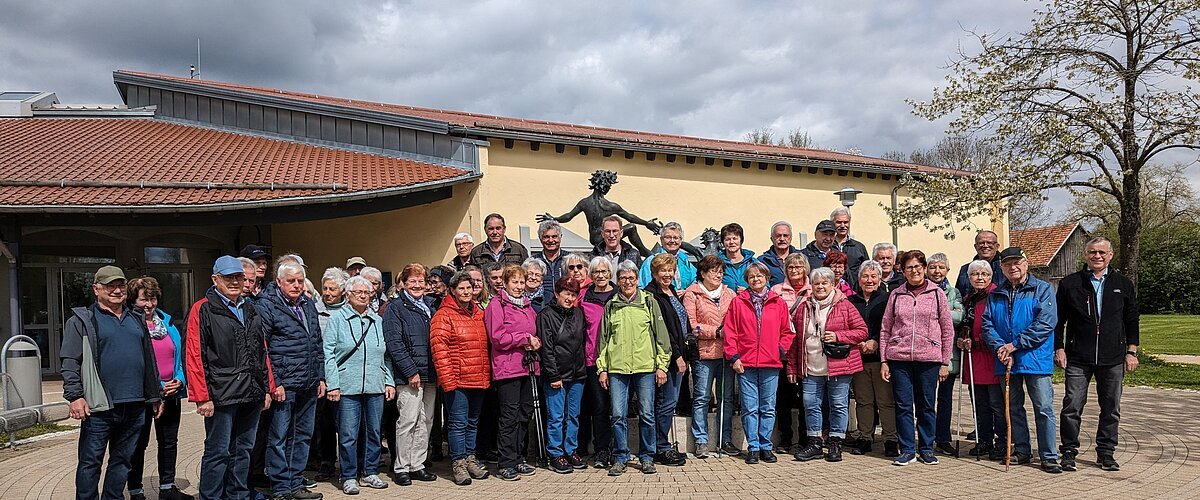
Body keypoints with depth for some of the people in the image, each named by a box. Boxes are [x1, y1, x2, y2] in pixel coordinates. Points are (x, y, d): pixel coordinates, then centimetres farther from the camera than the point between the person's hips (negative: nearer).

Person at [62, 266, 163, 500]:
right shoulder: (82, 320, 1)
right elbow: (70, 362, -6)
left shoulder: (137, 319, 16)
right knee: (90, 462, 2)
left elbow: (149, 360, 19)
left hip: (135, 406, 5)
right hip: (100, 407, -5)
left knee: (122, 461, 12)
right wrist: (75, 396, -15)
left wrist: (154, 396, 18)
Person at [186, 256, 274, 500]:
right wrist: (202, 397, -14)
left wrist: (267, 388, 13)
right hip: (221, 396, -6)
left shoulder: (250, 310, 16)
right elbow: (194, 357, -10)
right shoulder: (202, 310, -5)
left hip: (252, 396, 6)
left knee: (243, 450, 14)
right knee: (218, 452, 1)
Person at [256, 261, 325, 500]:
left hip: (309, 386, 7)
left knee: (303, 436, 13)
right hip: (283, 385, -7)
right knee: (279, 438, 2)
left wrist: (320, 377, 15)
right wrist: (273, 383, -15)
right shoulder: (266, 306, -7)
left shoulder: (308, 305, 14)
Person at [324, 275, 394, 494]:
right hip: (348, 386, -4)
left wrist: (390, 382, 8)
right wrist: (332, 384, -9)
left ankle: (370, 472, 22)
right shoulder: (338, 319, 1)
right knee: (348, 434, 0)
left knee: (373, 431, 10)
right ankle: (349, 477, 12)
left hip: (375, 386, 4)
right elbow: (329, 354, -3)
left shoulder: (378, 320, 12)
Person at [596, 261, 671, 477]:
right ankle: (620, 458, 12)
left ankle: (647, 458, 16)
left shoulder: (649, 302, 7)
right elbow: (603, 339, 14)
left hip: (645, 367, -1)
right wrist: (602, 368, 8)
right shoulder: (611, 306, 12)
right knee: (618, 415, -1)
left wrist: (662, 365, 0)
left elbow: (661, 335, 6)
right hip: (617, 368, 1)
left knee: (646, 415, 2)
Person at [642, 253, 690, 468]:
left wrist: (684, 355, 15)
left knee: (671, 401, 12)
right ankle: (661, 449, 5)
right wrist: (676, 355, -17)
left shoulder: (673, 293, 17)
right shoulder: (651, 295, -11)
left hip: (678, 355, 9)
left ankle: (663, 447, 20)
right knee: (667, 402, -5)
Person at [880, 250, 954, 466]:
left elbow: (948, 330, 6)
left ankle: (926, 449, 19)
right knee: (903, 405, 2)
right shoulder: (896, 295, 7)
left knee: (926, 405, 6)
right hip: (899, 358, 1)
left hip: (928, 359, -1)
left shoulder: (937, 293, 5)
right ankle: (907, 450, 12)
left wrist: (945, 362, 2)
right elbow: (885, 330, 8)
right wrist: (884, 361, 3)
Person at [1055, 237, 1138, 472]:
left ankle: (1106, 453, 21)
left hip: (1113, 359, 2)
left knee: (1111, 408, 9)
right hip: (1078, 358, -2)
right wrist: (1059, 348, -2)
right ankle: (1069, 452, 7)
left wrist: (1131, 351, 6)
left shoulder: (1123, 284, 9)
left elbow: (1132, 320, 12)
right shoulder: (1070, 284, 3)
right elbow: (1058, 320, 5)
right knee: (1072, 406, -3)